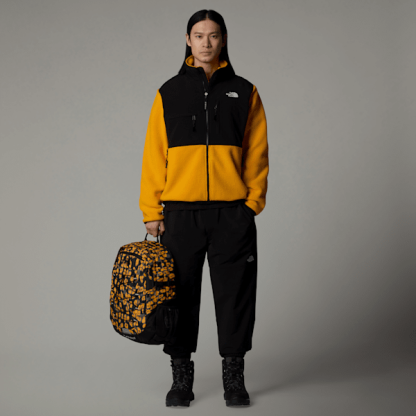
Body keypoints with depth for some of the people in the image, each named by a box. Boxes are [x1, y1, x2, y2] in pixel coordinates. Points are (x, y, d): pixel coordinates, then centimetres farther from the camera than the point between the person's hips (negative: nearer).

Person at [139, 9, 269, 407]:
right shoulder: (169, 93, 8)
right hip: (180, 213, 0)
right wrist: (151, 211, -1)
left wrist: (253, 202, -3)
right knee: (181, 295, 4)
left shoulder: (244, 92, 8)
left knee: (235, 295, 3)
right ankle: (181, 377, 16)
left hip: (233, 212, 0)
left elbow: (257, 153, 7)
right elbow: (154, 154, 5)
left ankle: (234, 377, 15)